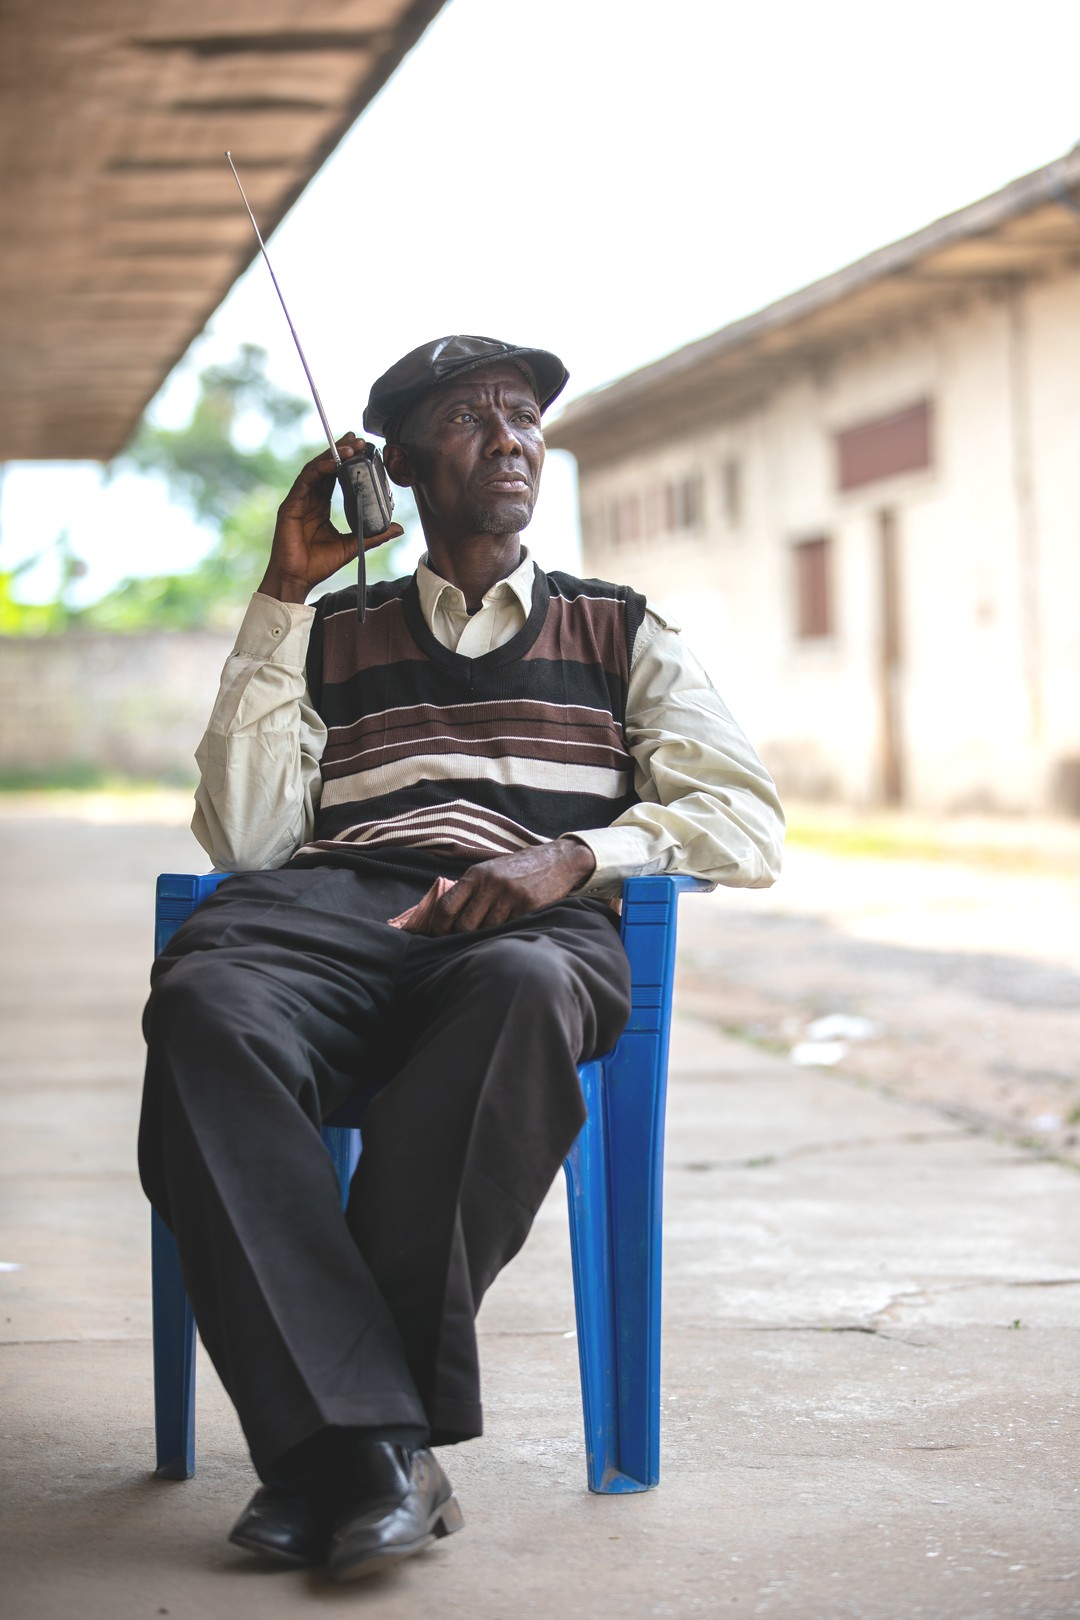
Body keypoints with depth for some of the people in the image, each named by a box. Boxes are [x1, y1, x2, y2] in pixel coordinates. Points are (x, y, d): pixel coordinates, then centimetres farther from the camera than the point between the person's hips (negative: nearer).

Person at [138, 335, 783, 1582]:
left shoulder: (621, 634, 26)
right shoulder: (333, 638, 27)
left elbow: (747, 826, 12)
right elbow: (243, 838, 11)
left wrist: (571, 856, -8)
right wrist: (281, 596, 10)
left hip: (528, 927, -1)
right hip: (330, 906, 1)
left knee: (521, 989, -41)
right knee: (204, 1005, -37)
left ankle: (320, 1443, -35)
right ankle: (367, 1440, -39)